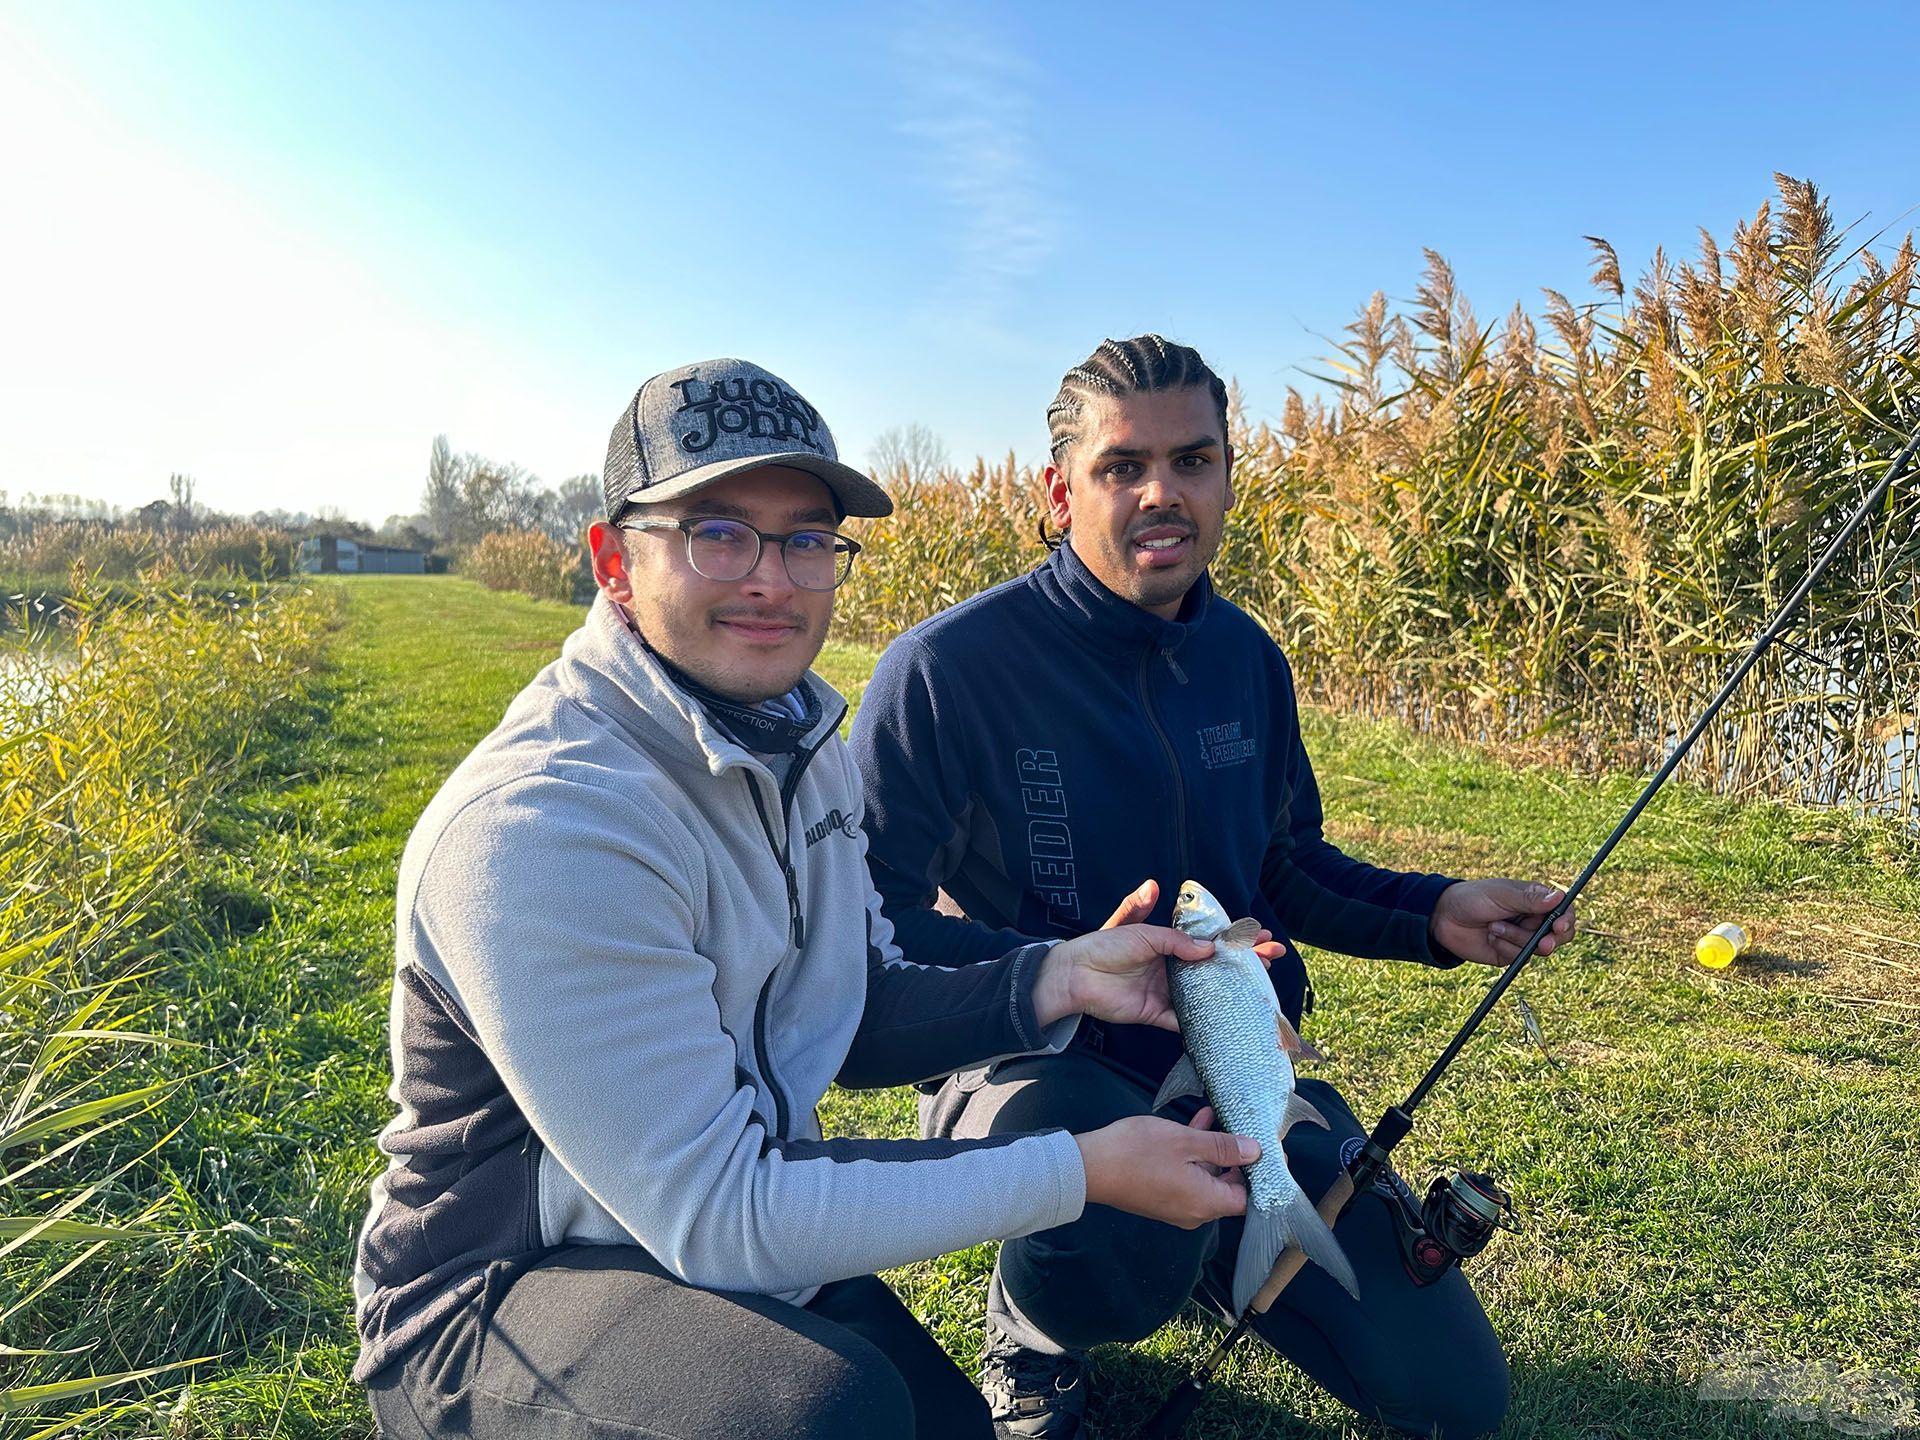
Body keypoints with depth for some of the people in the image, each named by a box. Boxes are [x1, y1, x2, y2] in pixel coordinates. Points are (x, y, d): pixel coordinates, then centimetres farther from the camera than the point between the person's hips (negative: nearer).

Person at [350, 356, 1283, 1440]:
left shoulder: (803, 742, -2)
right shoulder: (541, 823, -30)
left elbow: (861, 1019, 5)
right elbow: (714, 1217, -29)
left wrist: (1050, 983, -14)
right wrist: (1085, 1171, -26)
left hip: (740, 1213, 8)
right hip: (500, 1294, -7)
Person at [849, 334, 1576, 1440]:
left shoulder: (1249, 660, 2)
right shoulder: (948, 667, -19)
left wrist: (1436, 915, -1)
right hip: (1033, 1068, -5)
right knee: (1130, 1228, -40)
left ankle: (1194, 1245, 28)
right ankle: (1032, 1336, -1)